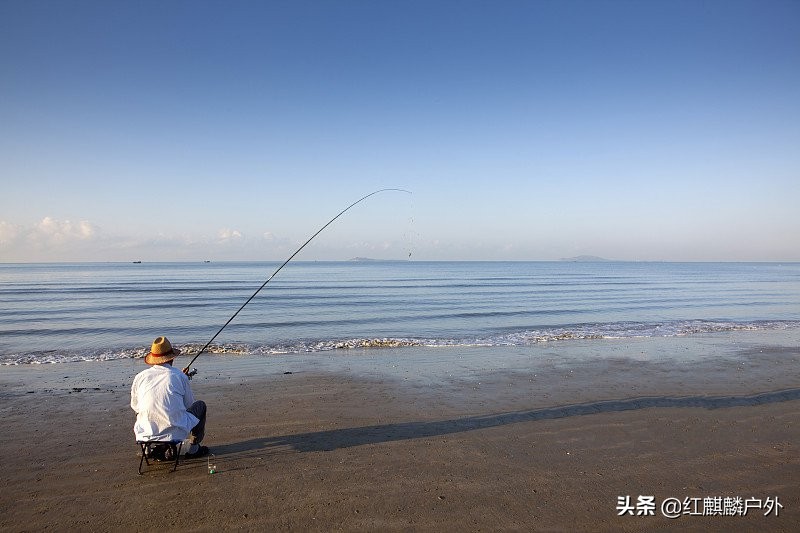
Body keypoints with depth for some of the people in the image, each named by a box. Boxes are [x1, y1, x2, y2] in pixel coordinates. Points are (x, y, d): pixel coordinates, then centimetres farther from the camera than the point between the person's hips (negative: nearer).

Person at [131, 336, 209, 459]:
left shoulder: (140, 377, 4)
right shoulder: (180, 376, -1)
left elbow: (135, 406, 19)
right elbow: (189, 404, 12)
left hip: (146, 435, 4)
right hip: (175, 433, -3)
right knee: (200, 405, 22)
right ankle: (194, 449, 26)